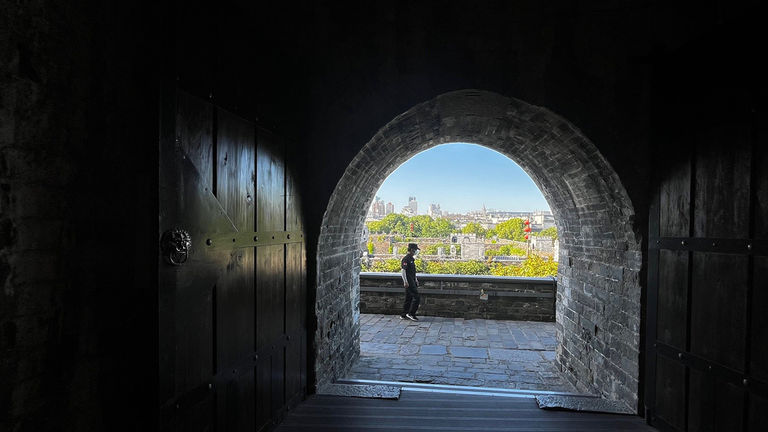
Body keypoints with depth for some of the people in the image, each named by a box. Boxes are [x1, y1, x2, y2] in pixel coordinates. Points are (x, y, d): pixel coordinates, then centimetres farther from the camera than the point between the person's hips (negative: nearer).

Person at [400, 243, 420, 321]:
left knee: (409, 298, 12)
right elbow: (403, 270, -20)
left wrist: (416, 280, 26)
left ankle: (404, 315, 17)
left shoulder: (411, 259, 17)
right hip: (409, 282, -10)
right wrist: (405, 282, -24)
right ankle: (411, 313, -5)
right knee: (416, 297, -11)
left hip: (412, 281, 10)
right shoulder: (406, 259, -14)